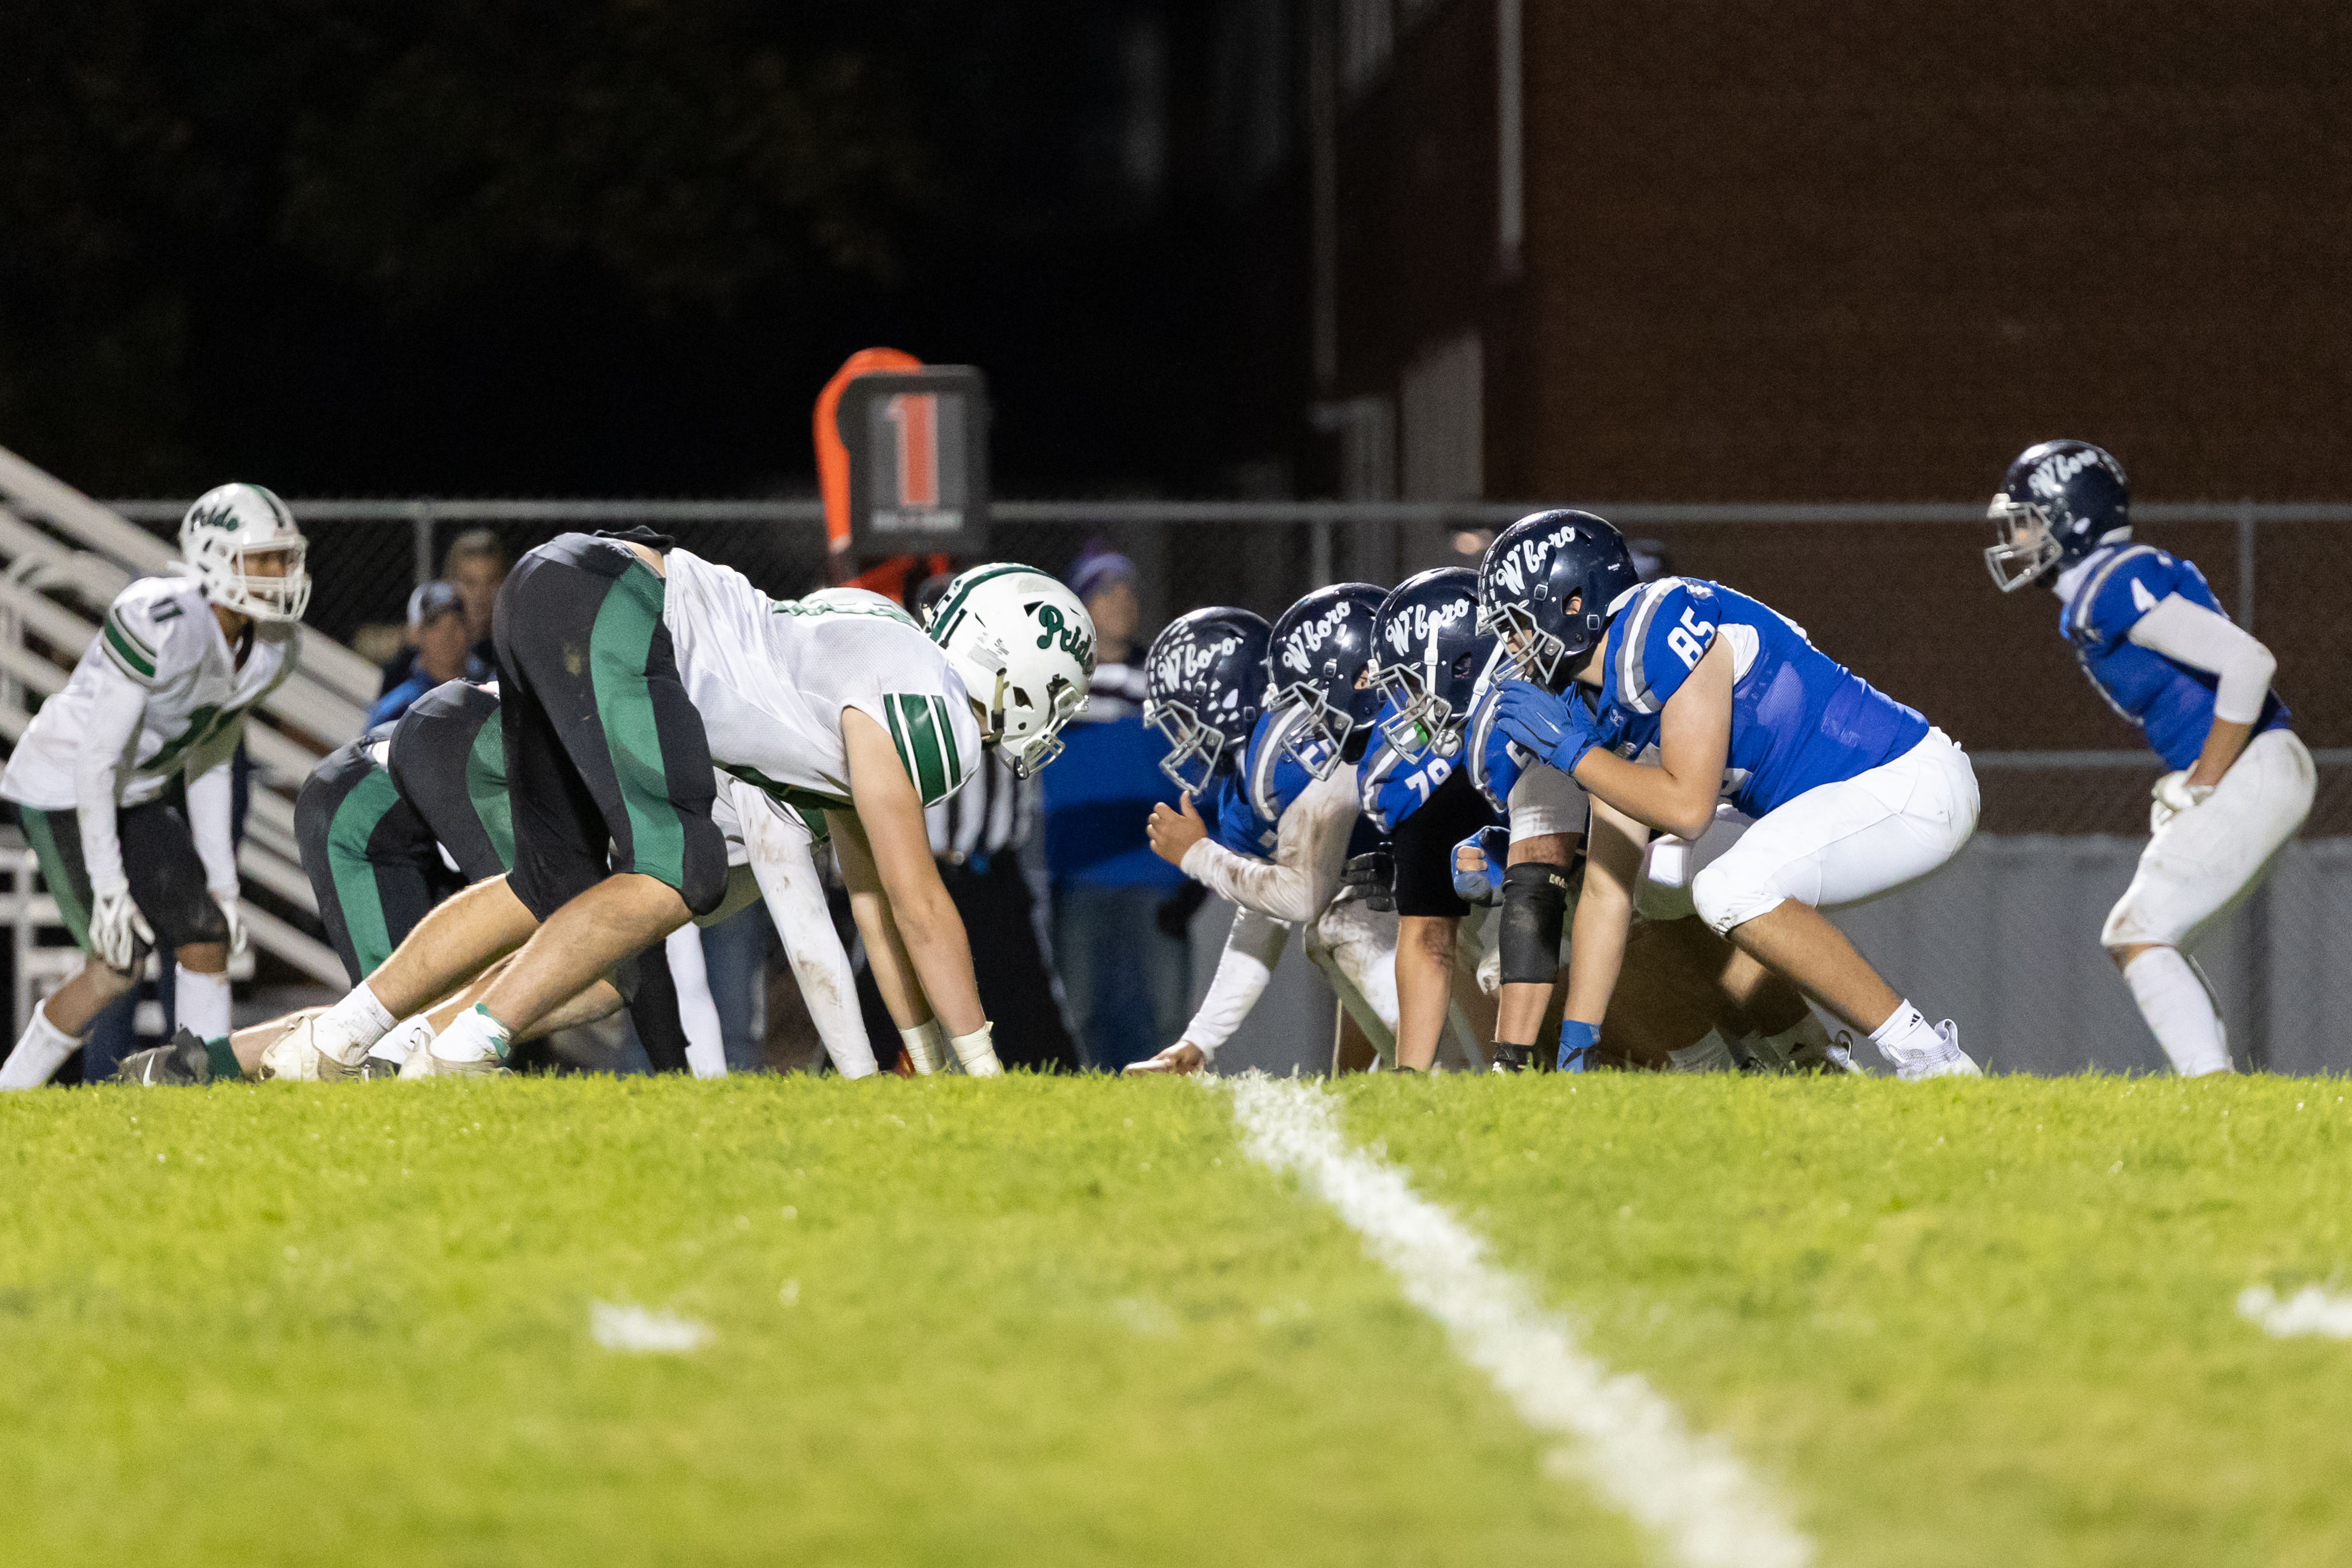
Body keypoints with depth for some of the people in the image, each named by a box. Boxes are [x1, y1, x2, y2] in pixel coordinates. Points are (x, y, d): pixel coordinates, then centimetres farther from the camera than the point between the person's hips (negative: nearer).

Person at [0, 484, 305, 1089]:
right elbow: (97, 760, -26)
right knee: (116, 968, -8)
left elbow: (208, 765, 7)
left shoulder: (270, 649, -5)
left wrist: (221, 880, 6)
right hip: (63, 789, -8)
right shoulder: (159, 628, -31)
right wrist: (109, 885, -25)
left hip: (142, 793, 8)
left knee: (208, 943, -4)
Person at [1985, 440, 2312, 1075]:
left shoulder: (2116, 589, -16)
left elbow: (2247, 662, -24)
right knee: (2138, 937, 14)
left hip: (2254, 774, -10)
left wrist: (2202, 785, -18)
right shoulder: (2091, 600, 16)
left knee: (2140, 937, -12)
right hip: (2240, 779, 10)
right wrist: (2184, 787, 12)